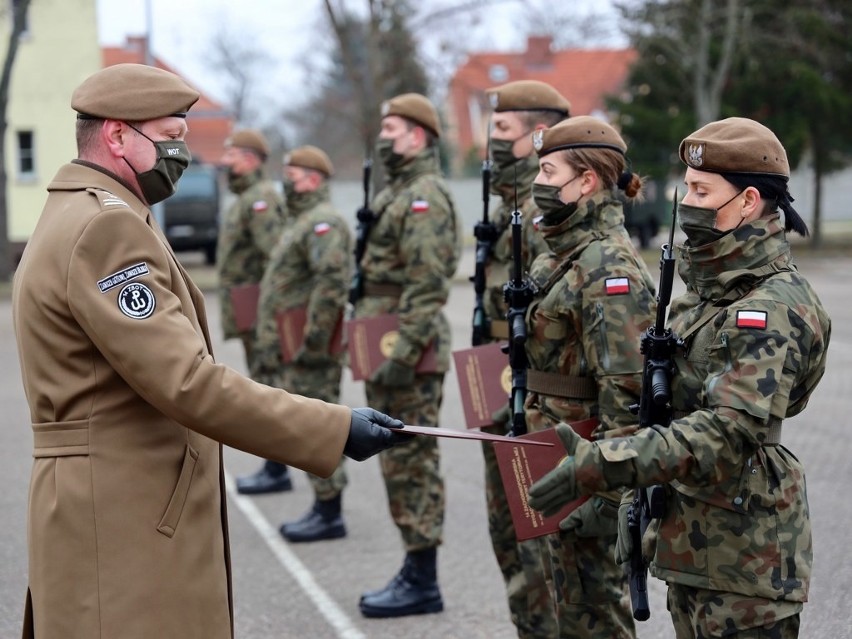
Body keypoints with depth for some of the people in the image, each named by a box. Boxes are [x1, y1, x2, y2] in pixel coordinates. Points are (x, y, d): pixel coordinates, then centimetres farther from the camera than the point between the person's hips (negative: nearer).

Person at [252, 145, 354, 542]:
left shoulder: (323, 223, -15)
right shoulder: (302, 223, 21)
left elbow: (332, 281, -28)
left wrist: (314, 342, -26)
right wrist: (268, 343, 23)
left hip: (310, 348, -11)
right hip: (293, 347, 11)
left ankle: (329, 515, -1)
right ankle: (324, 507, 20)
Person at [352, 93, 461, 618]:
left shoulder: (425, 197, -14)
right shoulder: (395, 194, 19)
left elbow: (428, 288, -21)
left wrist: (404, 355, -24)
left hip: (409, 353, -10)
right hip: (389, 350, 10)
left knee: (411, 461, -6)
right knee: (402, 461, 13)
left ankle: (422, 583, 0)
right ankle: (415, 571, 20)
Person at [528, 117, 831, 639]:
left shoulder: (774, 311, -19)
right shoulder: (713, 287, 11)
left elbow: (728, 432, -27)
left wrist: (603, 464, -32)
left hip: (744, 555, -9)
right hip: (690, 538, 9)